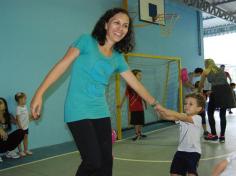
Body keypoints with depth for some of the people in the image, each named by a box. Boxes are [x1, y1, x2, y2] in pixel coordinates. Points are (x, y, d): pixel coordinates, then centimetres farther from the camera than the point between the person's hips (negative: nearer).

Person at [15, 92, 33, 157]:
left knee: (26, 137, 15)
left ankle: (26, 150, 26)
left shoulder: (25, 106, 4)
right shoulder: (18, 108, -20)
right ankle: (20, 151, 16)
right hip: (21, 127, -8)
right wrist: (20, 127, -22)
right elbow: (17, 118, -21)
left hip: (26, 126, 8)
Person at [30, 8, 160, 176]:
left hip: (101, 111, 6)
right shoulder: (87, 41, -3)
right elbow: (62, 65, -9)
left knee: (106, 162, 6)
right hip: (78, 111, -5)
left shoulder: (118, 58, 11)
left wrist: (156, 104, 19)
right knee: (93, 162, -10)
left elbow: (136, 85, 17)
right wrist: (39, 93, -15)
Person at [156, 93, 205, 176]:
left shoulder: (197, 118, -17)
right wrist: (160, 111, -36)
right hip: (181, 150, 6)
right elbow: (167, 117, -13)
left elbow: (180, 117, -34)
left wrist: (163, 109, -43)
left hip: (193, 151, -6)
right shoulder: (182, 116, 1)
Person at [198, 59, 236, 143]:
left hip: (217, 91, -5)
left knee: (210, 113, 12)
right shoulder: (221, 70, 26)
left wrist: (200, 92, 45)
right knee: (223, 114, 14)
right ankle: (222, 136, 14)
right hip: (227, 90, 5)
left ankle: (214, 135, 11)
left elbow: (201, 85, 25)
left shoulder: (206, 71, 14)